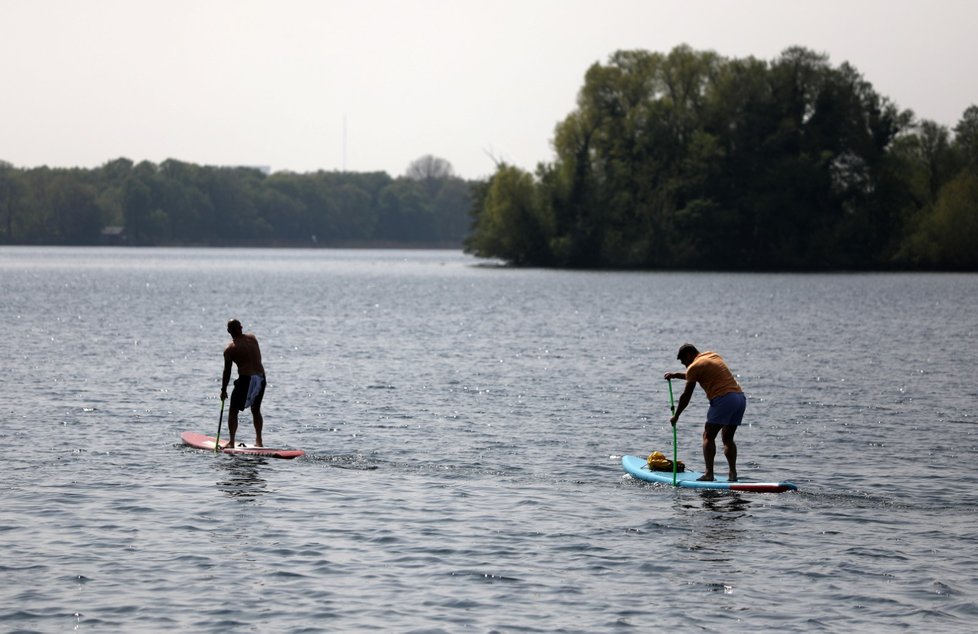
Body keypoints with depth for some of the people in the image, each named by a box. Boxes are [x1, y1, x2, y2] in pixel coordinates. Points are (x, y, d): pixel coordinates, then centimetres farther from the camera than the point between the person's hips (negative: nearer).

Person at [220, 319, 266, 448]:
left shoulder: (230, 349, -7)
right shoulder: (252, 338, 7)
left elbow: (227, 372, -3)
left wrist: (223, 390, 6)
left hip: (246, 379, -5)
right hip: (261, 378, 5)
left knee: (233, 411, 7)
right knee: (256, 410, 21)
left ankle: (231, 442, 1)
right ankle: (259, 441, 19)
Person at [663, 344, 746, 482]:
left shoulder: (694, 366, 1)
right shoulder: (713, 356, 25)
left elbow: (686, 396, 3)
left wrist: (676, 416, 13)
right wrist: (676, 375, 43)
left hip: (724, 398, -8)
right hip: (740, 396, 8)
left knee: (708, 436, -2)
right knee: (728, 438, 14)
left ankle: (709, 473, -11)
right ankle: (733, 474, 4)